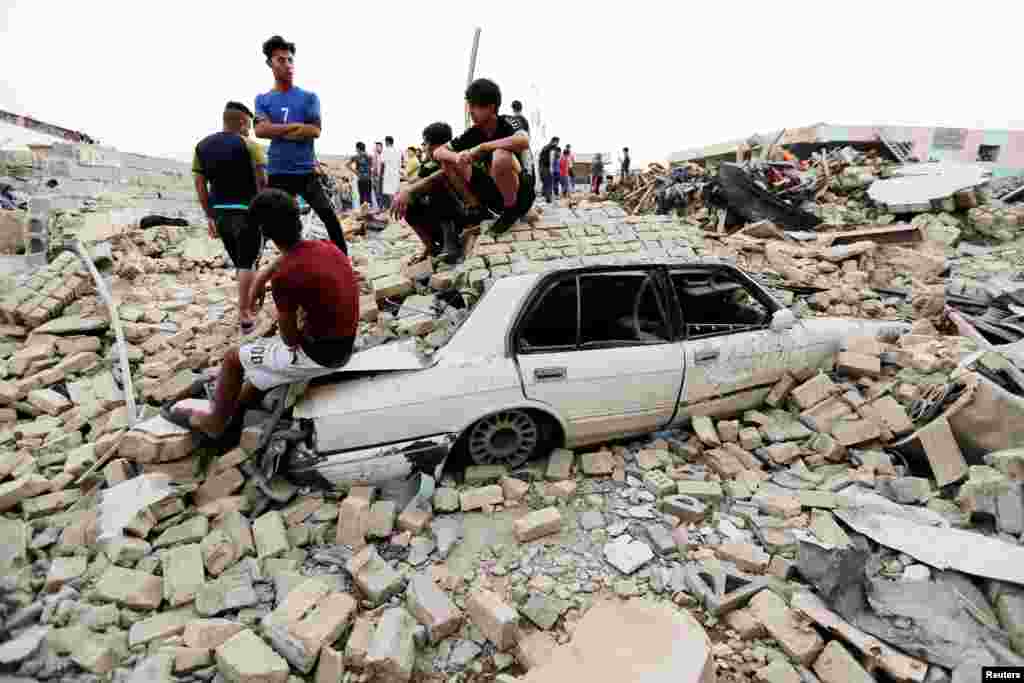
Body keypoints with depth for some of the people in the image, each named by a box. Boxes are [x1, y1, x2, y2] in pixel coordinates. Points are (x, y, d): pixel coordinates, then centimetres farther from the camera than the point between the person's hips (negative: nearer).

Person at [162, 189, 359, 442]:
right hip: (344, 346, 8)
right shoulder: (326, 246, -1)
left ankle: (215, 423, 34)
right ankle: (233, 410, 47)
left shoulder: (284, 278, -24)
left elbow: (290, 339, -12)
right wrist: (262, 277, 16)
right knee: (261, 347, 31)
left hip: (318, 355, -8)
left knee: (234, 358, 13)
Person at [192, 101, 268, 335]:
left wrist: (209, 216, 15)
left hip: (220, 212, 6)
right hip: (246, 211, -6)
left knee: (239, 262, 18)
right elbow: (262, 181, -14)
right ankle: (244, 316, 2)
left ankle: (250, 306, 30)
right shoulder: (249, 145, -7)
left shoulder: (202, 145, 11)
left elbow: (200, 184, 11)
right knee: (247, 263, 1)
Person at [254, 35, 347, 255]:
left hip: (306, 171, -1)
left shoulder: (309, 97, 5)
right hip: (277, 173, 1)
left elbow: (315, 131, -8)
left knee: (329, 216, -8)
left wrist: (277, 131, -8)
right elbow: (261, 130, -7)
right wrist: (296, 126, -11)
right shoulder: (262, 99, 8)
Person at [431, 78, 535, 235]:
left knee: (501, 155, -36)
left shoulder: (507, 123, -13)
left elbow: (523, 141, -38)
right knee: (447, 160, -3)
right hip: (494, 195, 6)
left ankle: (512, 210, -14)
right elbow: (438, 152, 1)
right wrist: (458, 157, -24)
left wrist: (481, 147, -28)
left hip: (522, 193, -5)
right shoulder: (472, 134, 1)